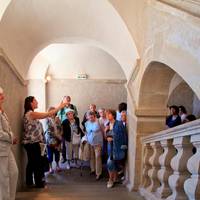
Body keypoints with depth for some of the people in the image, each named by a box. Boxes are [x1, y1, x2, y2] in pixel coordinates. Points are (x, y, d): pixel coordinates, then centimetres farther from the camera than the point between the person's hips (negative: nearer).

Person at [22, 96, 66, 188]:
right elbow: (48, 114, -18)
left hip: (30, 142, 10)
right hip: (33, 143, -10)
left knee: (31, 162, 15)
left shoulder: (29, 114, 15)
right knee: (38, 163, 0)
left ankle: (29, 182, 23)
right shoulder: (31, 113, -17)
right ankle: (39, 183, 10)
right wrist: (60, 106, -12)